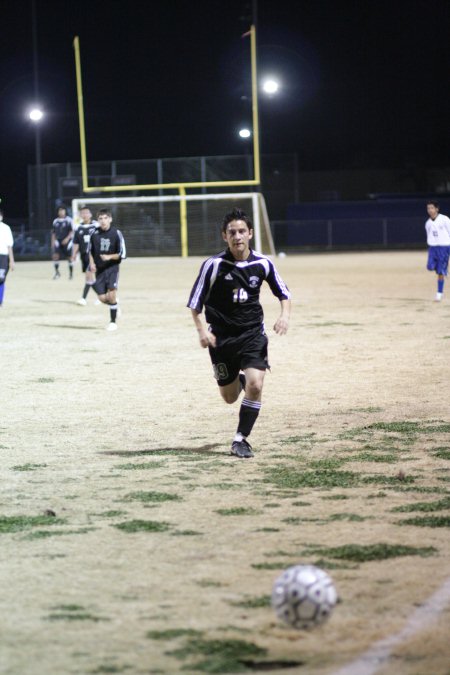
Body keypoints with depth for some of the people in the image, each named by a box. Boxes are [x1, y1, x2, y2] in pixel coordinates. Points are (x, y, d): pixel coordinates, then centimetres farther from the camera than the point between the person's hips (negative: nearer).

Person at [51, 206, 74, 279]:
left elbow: (72, 231, -9)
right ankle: (57, 272, -2)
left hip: (67, 241, -3)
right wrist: (53, 242, 10)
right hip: (58, 240, 3)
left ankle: (71, 273, 18)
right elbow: (53, 233, 15)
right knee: (55, 255, -14)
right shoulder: (55, 221, 9)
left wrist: (67, 238, -22)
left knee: (69, 257, 3)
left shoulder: (69, 220, -5)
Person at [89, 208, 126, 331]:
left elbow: (122, 254, -5)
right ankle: (114, 306, 32)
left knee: (111, 295, -14)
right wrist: (92, 262, -2)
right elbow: (90, 250, 14)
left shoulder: (116, 233, -8)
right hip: (99, 269, 3)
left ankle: (113, 322, 0)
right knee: (102, 298, -1)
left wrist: (109, 257, -20)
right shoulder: (94, 233, -1)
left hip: (112, 268, -3)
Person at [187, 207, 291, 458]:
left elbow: (283, 292, 11)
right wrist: (202, 330, -18)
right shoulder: (214, 265, -12)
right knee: (230, 397, 9)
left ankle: (241, 439, -2)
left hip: (253, 334, 1)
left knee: (255, 386, -19)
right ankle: (239, 379, 47)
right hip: (222, 337, -1)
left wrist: (285, 314, -8)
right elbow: (195, 302, -6)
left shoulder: (263, 264, -4)